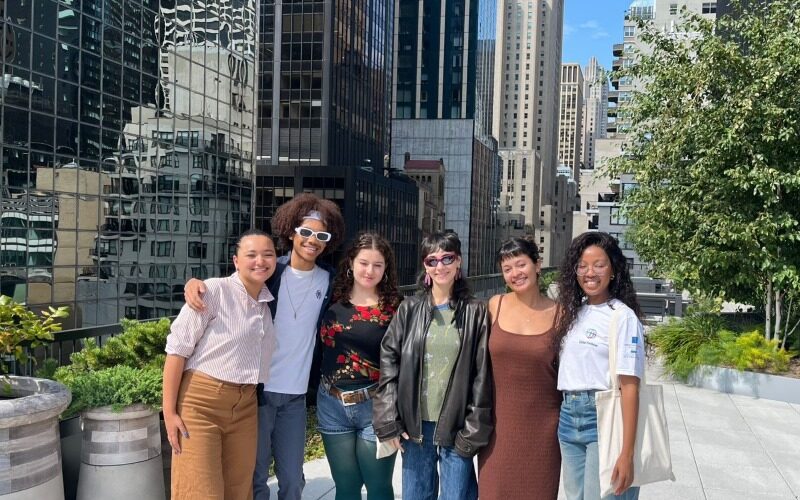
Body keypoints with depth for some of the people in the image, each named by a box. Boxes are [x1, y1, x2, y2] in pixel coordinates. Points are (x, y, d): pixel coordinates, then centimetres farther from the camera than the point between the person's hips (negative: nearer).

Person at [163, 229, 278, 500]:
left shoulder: (270, 302, 8)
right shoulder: (214, 290, -10)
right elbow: (177, 349, -11)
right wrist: (169, 412, -13)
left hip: (245, 406, 6)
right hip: (201, 400, -6)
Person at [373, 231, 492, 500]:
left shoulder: (475, 312, -3)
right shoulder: (409, 310, 2)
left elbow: (482, 376, -3)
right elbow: (388, 362, 1)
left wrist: (474, 430, -7)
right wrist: (388, 422, -4)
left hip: (456, 426, -2)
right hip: (415, 424, 2)